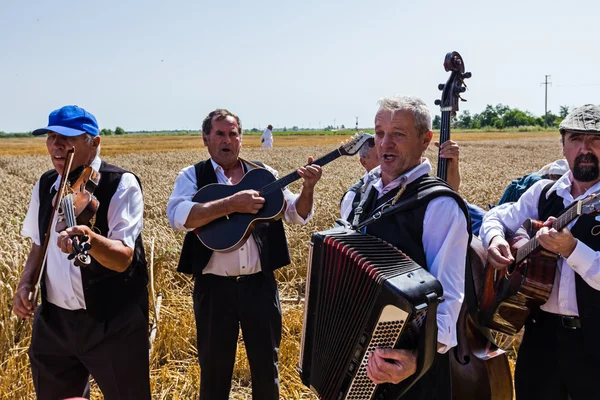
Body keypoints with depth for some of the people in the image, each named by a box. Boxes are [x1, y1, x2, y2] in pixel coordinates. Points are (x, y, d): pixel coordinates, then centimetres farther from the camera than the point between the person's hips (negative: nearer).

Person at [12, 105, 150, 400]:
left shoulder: (121, 184, -15)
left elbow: (123, 259, -25)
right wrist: (26, 282, 0)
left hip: (113, 323, -5)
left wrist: (90, 239, -44)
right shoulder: (45, 185, 4)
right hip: (54, 320, 6)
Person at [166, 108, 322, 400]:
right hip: (214, 286, -2)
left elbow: (298, 215, 5)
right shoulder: (193, 176, -2)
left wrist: (307, 189, -15)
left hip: (260, 283, 2)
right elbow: (177, 216, -21)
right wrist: (232, 204, -28)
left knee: (266, 363, 15)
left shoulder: (263, 174, 5)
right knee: (214, 367, 14)